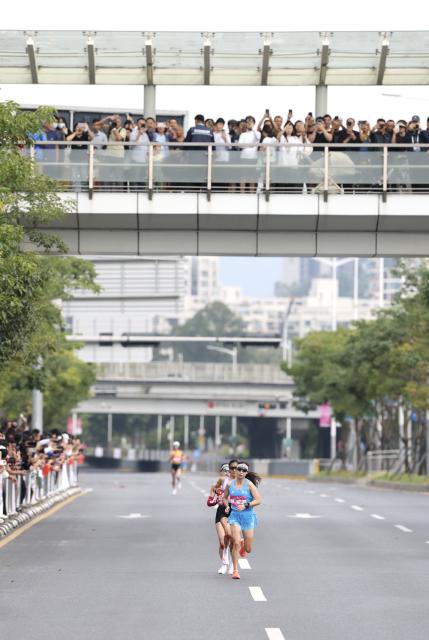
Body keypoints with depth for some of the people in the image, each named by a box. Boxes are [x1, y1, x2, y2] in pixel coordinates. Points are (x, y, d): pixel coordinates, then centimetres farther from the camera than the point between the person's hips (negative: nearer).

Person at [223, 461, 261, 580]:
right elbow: (225, 497, 19)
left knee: (248, 550, 6)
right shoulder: (230, 484, 2)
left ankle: (244, 545, 45)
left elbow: (258, 500, -9)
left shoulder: (249, 484, -7)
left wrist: (246, 505, -22)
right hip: (234, 515, 1)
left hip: (248, 516, -1)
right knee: (236, 543, -15)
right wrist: (227, 506, -1)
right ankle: (235, 570, -4)